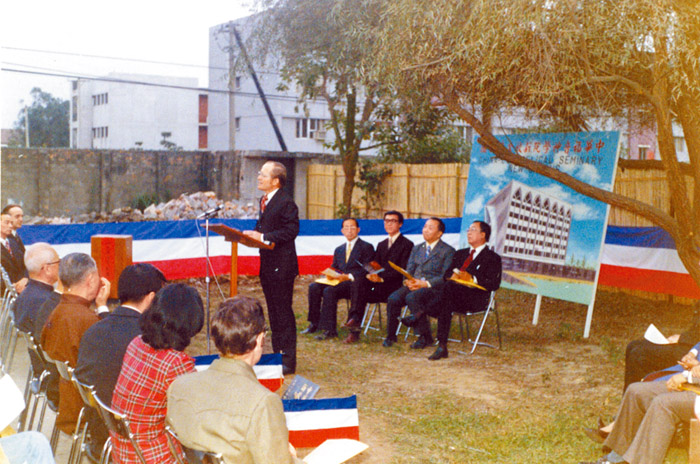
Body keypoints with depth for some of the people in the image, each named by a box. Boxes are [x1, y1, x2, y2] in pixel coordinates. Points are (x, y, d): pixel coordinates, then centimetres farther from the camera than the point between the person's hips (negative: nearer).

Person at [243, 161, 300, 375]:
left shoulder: (286, 203, -15)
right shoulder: (264, 201, 14)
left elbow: (291, 231, -21)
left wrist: (263, 236, -23)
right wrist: (253, 234, 1)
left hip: (282, 265, -9)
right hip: (267, 265, 9)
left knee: (284, 312, -4)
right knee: (273, 312, 15)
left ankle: (288, 361, 3)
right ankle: (277, 355, 25)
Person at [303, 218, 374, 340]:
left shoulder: (366, 247, 4)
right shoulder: (338, 250, 25)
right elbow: (334, 268, 23)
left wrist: (349, 277, -20)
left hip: (355, 284, -6)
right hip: (338, 280, 6)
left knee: (329, 291, -32)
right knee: (314, 287, -19)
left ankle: (329, 329, -30)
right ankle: (314, 323, -14)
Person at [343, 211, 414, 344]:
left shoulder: (407, 244, 2)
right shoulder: (381, 245, 25)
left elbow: (403, 270, -10)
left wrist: (382, 277, -21)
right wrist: (370, 274, -9)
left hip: (394, 286, -6)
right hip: (379, 283, 6)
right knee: (358, 281, -27)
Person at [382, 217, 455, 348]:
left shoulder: (448, 251, 3)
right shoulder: (416, 249, 23)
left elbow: (446, 277, -7)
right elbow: (408, 270, 18)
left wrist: (426, 283, -19)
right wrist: (407, 281, -7)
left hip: (432, 287, -5)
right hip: (413, 285, 5)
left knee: (412, 297, -34)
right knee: (393, 298, -23)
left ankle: (425, 337, -23)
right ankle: (391, 335, -7)